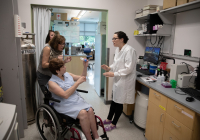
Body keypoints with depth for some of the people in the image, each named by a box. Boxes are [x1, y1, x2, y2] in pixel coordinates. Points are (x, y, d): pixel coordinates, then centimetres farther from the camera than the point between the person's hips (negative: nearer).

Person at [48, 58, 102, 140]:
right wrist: (77, 82, -21)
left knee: (90, 110, -21)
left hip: (77, 100, 6)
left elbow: (82, 78, 21)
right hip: (65, 105, -6)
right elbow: (65, 95, -24)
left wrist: (85, 67, 8)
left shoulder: (67, 74, 8)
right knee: (83, 113, -29)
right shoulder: (52, 82, -11)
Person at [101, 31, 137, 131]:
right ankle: (109, 119, 39)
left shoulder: (129, 50, -21)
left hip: (124, 81, -8)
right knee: (114, 100, 20)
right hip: (117, 80, 8)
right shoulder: (117, 49, 7)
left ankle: (113, 124, 28)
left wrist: (114, 74, -24)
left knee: (119, 103, 8)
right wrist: (109, 68, -1)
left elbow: (128, 68, -24)